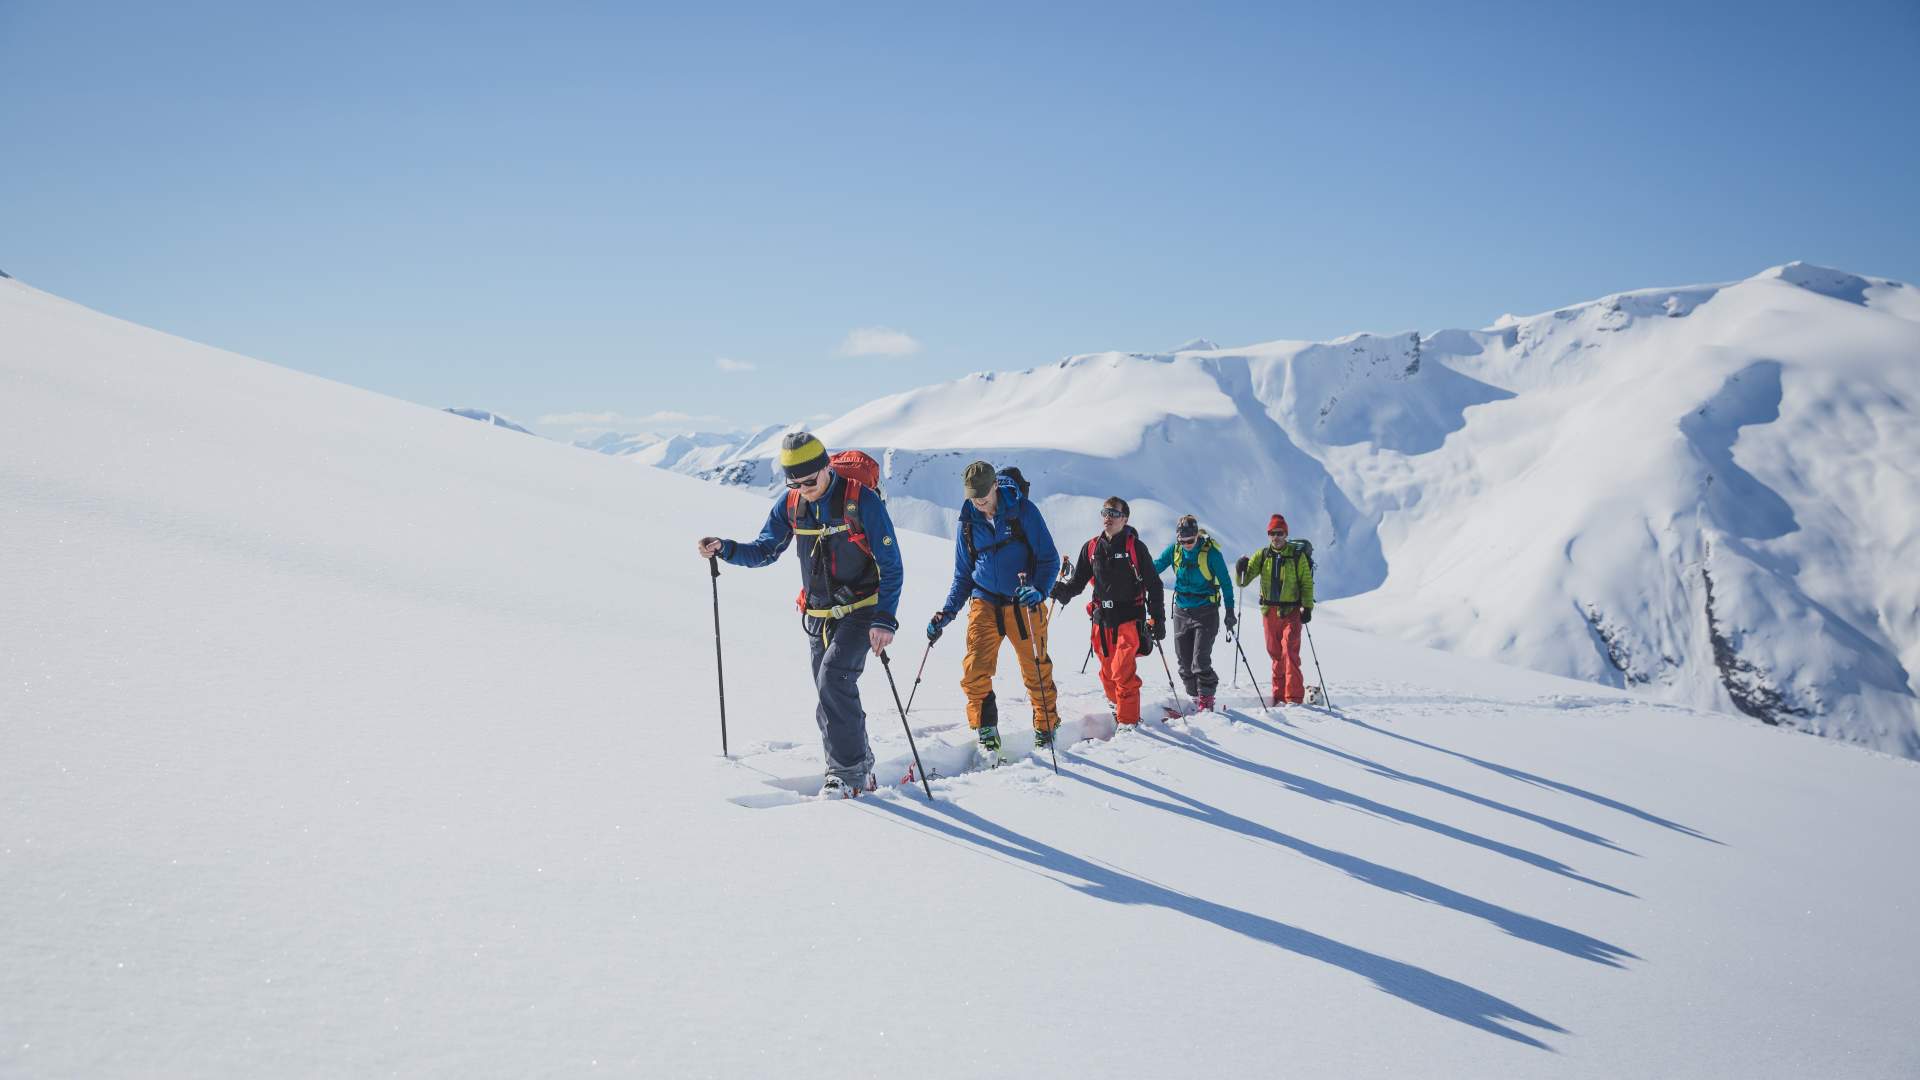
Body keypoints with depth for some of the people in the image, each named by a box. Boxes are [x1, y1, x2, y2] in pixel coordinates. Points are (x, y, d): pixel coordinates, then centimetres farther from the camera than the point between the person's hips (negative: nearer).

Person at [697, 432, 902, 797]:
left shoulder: (862, 500, -18)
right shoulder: (791, 503, -3)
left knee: (833, 678, -22)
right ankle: (859, 769, 23)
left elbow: (891, 565, -14)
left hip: (860, 612, -6)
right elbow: (764, 550, 8)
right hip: (818, 616, 6)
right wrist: (724, 549, -11)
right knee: (832, 697, 8)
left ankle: (848, 769, -12)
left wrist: (884, 619, -23)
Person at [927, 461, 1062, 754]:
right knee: (974, 671, -14)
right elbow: (963, 575, 15)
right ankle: (986, 732, -1)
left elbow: (1049, 558, -5)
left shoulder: (1023, 510, -6)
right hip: (984, 602, 2)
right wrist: (946, 613, 4)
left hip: (1023, 604, -2)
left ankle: (1046, 728, 25)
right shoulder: (968, 523, 5)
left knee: (1037, 671, 5)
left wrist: (1038, 590, -23)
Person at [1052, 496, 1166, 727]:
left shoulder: (1135, 547, -2)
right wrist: (1064, 591, -12)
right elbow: (1079, 581, 11)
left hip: (1129, 619, -4)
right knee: (1107, 673, 12)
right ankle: (1118, 706, 35)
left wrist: (1159, 620, -2)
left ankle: (1128, 721, -4)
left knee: (1122, 672, -14)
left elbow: (1153, 585, 1)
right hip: (1102, 621, 5)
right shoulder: (1091, 548, 9)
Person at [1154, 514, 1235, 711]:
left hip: (1206, 612, -5)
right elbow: (1155, 568, 3)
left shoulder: (1210, 551, -12)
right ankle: (1195, 696, 21)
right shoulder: (1174, 549, -1)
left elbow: (1225, 582, -5)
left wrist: (1230, 611, -5)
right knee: (1185, 661, 7)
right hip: (1181, 612, 5)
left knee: (1200, 660, -11)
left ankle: (1206, 699, 2)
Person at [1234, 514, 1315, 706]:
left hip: (1291, 611, -4)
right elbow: (1243, 580, 3)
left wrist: (1308, 607, -8)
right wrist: (1240, 570, -19)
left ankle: (1294, 697, -12)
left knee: (1289, 652, -12)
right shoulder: (1262, 555, 5)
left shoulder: (1298, 555, -3)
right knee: (1275, 654, 9)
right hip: (1269, 611, 4)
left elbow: (1307, 583, 1)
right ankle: (1279, 695, 16)